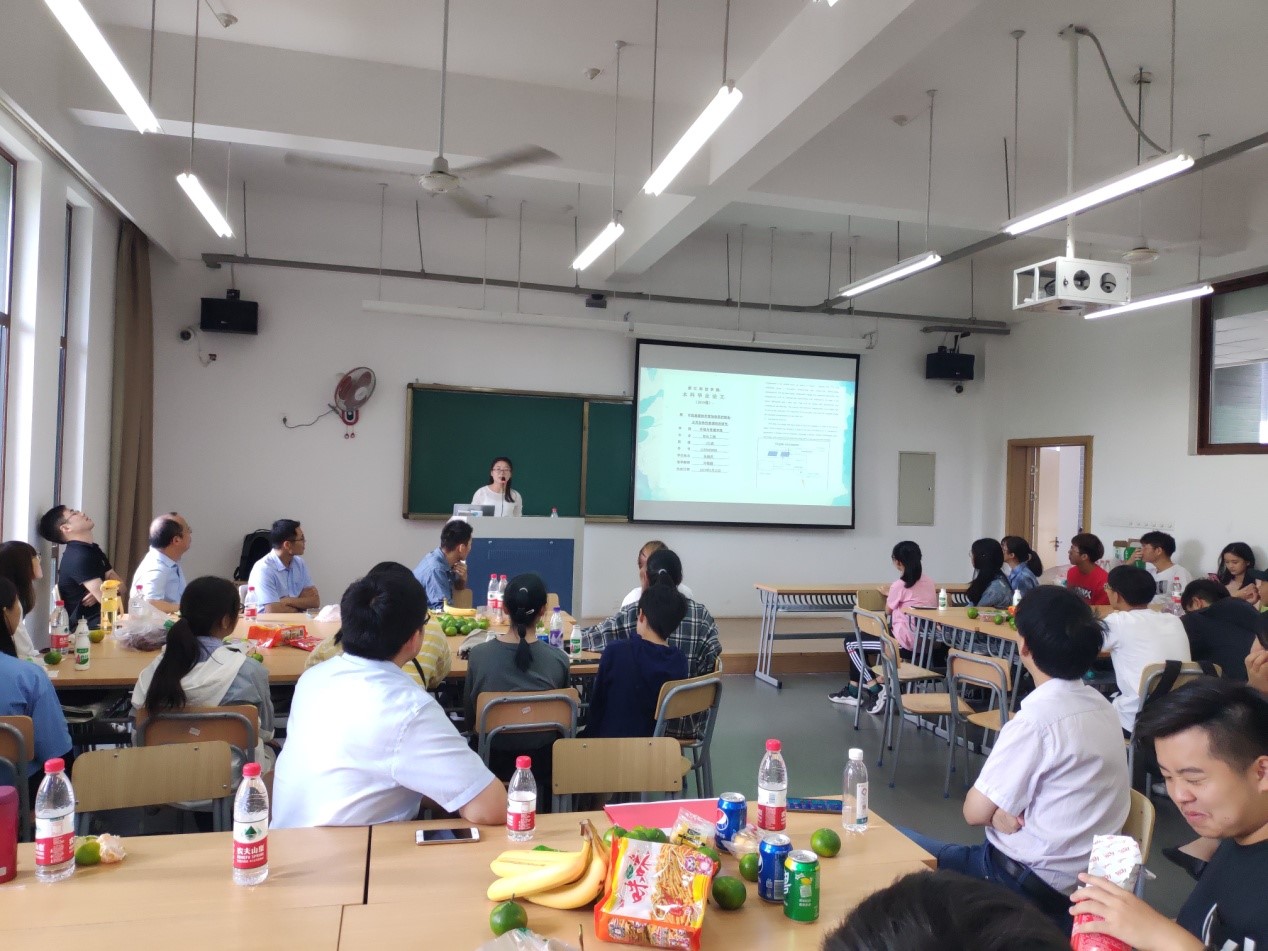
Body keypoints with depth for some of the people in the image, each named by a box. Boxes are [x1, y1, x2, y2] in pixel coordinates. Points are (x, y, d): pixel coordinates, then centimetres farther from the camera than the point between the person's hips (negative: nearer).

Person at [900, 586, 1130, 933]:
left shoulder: (1036, 719, -24)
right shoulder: (1102, 707, 2)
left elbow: (975, 812, -17)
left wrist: (997, 812, 1)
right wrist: (1004, 809, -8)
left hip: (1034, 885, -8)